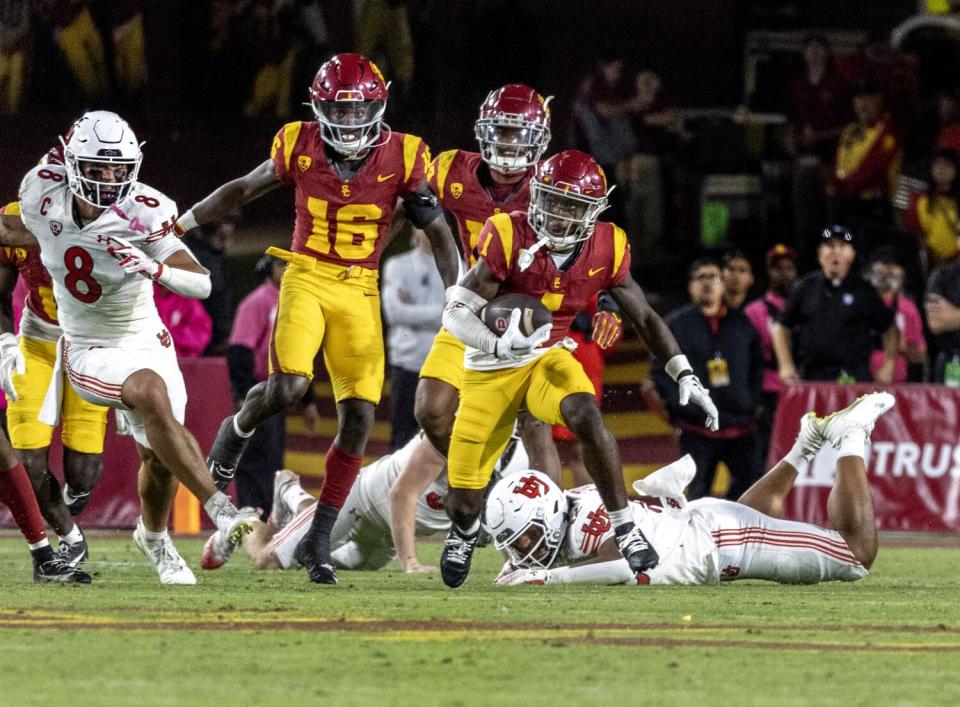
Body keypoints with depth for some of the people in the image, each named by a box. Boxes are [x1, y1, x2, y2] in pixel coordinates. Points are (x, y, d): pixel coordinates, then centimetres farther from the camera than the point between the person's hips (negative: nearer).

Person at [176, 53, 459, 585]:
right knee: (288, 387, -25)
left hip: (360, 292, 2)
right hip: (307, 277, -1)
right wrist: (180, 223, 14)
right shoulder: (299, 146, -5)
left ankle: (318, 540, 6)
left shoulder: (402, 157, -6)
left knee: (359, 418, -5)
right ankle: (238, 430, 12)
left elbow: (438, 235, 2)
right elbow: (244, 189, 11)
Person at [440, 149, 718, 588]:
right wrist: (498, 346, -41)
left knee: (586, 417, -34)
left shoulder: (605, 249, -10)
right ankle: (465, 532, 40)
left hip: (547, 359, 2)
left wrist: (685, 375, -4)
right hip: (491, 370, -2)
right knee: (464, 504, 1)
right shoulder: (509, 239, -22)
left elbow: (644, 317, 4)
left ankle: (625, 528, -20)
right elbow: (455, 314, -22)